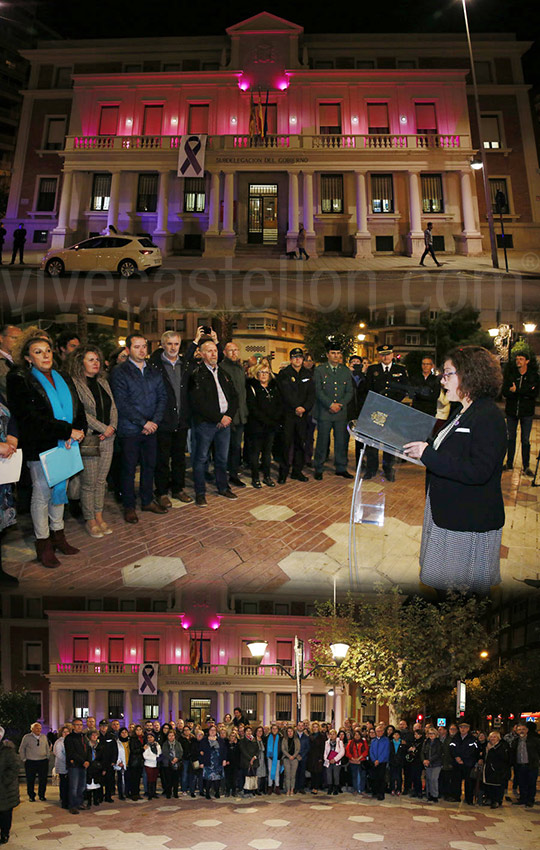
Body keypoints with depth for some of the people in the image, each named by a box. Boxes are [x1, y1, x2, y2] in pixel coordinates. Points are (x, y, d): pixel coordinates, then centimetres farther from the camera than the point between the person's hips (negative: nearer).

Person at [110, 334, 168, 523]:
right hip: (130, 429, -5)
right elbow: (121, 403, -14)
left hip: (151, 429, 5)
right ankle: (129, 506, 17)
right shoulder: (119, 372, -7)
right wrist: (143, 422, -15)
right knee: (129, 468, 4)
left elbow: (162, 397, 7)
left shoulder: (154, 372, 10)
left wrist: (154, 421, -7)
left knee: (149, 465, 13)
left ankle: (147, 501, 27)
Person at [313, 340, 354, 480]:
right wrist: (330, 404, -14)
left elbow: (350, 391, 9)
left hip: (341, 412, 3)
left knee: (341, 441, 6)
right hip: (324, 412, -3)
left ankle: (341, 468, 18)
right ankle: (318, 469, 10)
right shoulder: (319, 370, 2)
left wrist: (340, 404, -7)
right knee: (322, 441, 0)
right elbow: (318, 390, -6)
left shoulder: (346, 371, 12)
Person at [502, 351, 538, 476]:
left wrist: (516, 391, -21)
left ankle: (526, 467, 10)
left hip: (526, 412, -2)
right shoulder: (510, 374, 1)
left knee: (525, 440, 2)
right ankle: (509, 463, 22)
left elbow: (535, 393, -13)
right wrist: (525, 393, -20)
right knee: (511, 438, 10)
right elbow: (504, 392, -8)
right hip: (511, 410, 2)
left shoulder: (533, 375, -2)